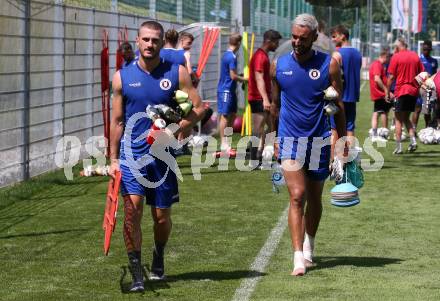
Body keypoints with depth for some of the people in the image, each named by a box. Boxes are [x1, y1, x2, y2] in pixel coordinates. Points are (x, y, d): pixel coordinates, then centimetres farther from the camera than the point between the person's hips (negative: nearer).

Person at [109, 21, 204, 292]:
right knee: (132, 208, -17)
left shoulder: (177, 73, 0)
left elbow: (198, 109, -1)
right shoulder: (123, 77, 3)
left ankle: (159, 258, 39)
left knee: (162, 216, 9)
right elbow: (117, 121, 9)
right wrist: (114, 159, 7)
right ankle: (137, 274, -12)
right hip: (131, 154, 0)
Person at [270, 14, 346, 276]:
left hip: (319, 141, 1)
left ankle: (309, 246, 36)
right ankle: (299, 257, -16)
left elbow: (338, 106, 1)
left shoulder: (329, 65, -4)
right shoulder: (279, 65, 1)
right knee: (297, 197, -13)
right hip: (290, 140, 0)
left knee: (314, 198, 13)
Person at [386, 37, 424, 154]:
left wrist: (387, 93, -1)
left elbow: (391, 77, -8)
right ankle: (413, 141, 1)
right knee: (406, 118, 18)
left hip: (401, 91, -5)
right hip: (414, 91, 5)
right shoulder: (415, 56, 8)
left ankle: (398, 147, -2)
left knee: (398, 119, 2)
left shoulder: (396, 57, -6)